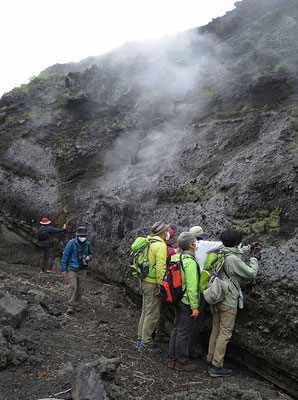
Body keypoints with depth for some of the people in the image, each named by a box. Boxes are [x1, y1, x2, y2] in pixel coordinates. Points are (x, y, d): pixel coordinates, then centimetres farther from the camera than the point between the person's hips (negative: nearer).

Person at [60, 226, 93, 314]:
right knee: (73, 287, -12)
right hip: (72, 269, -3)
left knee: (80, 288, 6)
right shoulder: (71, 243, -10)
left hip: (82, 269, 3)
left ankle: (77, 305, 20)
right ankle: (70, 307, -5)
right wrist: (63, 269, -4)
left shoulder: (87, 244, 0)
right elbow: (65, 256, -4)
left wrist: (89, 257, -9)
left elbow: (90, 254, 16)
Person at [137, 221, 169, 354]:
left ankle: (141, 339, 30)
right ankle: (146, 344, 9)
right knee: (152, 314, 0)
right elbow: (160, 267, -21)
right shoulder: (160, 245, -16)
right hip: (153, 284, -10)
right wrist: (162, 286, -18)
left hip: (145, 281, 10)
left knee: (146, 311, 19)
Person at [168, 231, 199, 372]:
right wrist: (195, 307, -19)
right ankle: (181, 362, 16)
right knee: (184, 331, 3)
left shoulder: (176, 258, 5)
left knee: (177, 328, 17)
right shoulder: (190, 261, -22)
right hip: (187, 301, -9)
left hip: (177, 299, 9)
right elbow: (191, 286, -23)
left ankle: (173, 359, 27)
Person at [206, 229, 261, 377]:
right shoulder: (234, 260, -18)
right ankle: (217, 367, 3)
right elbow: (251, 274, -9)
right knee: (225, 334, -1)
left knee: (216, 331, 15)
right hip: (228, 302, -8)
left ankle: (211, 361, 24)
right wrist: (254, 259, 6)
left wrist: (249, 247, 35)